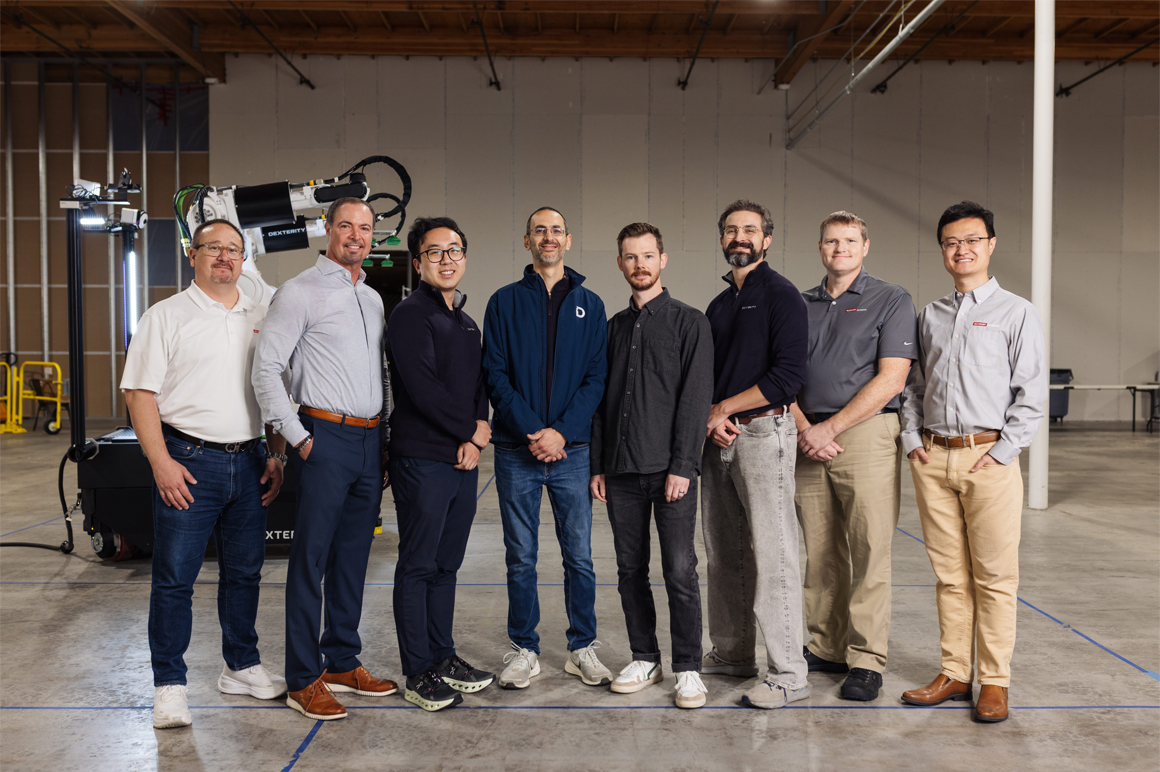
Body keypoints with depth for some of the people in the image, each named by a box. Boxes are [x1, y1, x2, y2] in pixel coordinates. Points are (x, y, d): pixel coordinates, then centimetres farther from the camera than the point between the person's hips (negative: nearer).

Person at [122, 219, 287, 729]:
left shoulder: (260, 319, 12)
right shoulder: (167, 316, -1)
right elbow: (140, 392, -6)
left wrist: (276, 455, 8)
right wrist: (161, 462, -14)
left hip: (248, 462, 5)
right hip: (189, 461, -4)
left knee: (244, 571, 13)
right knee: (174, 577, -1)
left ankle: (242, 668, 28)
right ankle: (169, 685, 11)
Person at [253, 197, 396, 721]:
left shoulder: (373, 298, 17)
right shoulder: (300, 292, -4)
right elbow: (266, 368, -9)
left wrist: (384, 443, 16)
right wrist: (298, 437, -11)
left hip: (370, 441, 7)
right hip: (327, 440, -7)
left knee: (352, 559, 13)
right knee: (311, 560, -2)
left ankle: (342, 663, 24)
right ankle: (303, 680, 6)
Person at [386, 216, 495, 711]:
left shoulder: (466, 322, 18)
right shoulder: (411, 315, -8)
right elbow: (423, 389, -17)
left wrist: (480, 427, 0)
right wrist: (469, 432, -8)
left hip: (464, 459, 8)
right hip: (423, 460, -8)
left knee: (446, 564, 14)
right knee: (418, 566, 0)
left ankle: (442, 657, 25)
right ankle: (418, 673, 9)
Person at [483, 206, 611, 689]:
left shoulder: (589, 304, 8)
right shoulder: (505, 302, 5)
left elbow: (596, 378, 2)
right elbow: (495, 375, -1)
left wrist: (561, 431, -11)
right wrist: (531, 431, -13)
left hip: (572, 449, 1)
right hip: (516, 451, -1)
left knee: (580, 555, 5)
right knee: (521, 558, 7)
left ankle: (582, 648, 20)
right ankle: (524, 650, 20)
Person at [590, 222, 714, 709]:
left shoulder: (690, 322, 1)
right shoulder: (614, 328, 15)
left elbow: (695, 398, -7)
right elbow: (600, 399, 15)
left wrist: (682, 465, -14)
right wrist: (597, 464, 8)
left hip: (669, 467, -5)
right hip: (620, 469, 5)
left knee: (680, 569, -3)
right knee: (631, 569, 10)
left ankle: (688, 668, 9)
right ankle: (645, 659, 23)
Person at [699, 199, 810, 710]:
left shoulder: (781, 295, -5)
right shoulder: (719, 305, 18)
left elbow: (789, 375, -14)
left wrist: (725, 408, -9)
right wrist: (712, 417, -2)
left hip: (762, 433, -8)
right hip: (718, 438, 8)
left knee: (772, 557, -7)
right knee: (723, 553, 13)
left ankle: (788, 675, 0)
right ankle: (732, 653, 25)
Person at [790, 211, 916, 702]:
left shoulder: (891, 301, 3)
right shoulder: (801, 305, 16)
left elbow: (890, 379, -7)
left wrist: (829, 429, -12)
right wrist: (804, 430, -6)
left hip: (866, 435, -4)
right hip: (809, 437, 4)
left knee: (868, 554, -3)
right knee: (819, 555, 8)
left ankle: (866, 661, 6)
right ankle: (825, 649, 19)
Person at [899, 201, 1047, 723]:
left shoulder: (1017, 313, 3)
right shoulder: (929, 316, 15)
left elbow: (1031, 394, -2)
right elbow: (912, 385, 18)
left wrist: (1001, 451, -10)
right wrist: (912, 439, 5)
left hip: (989, 456, -4)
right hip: (932, 458, 4)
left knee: (994, 575, 0)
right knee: (949, 573, 9)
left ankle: (994, 681, 11)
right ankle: (954, 673, 18)